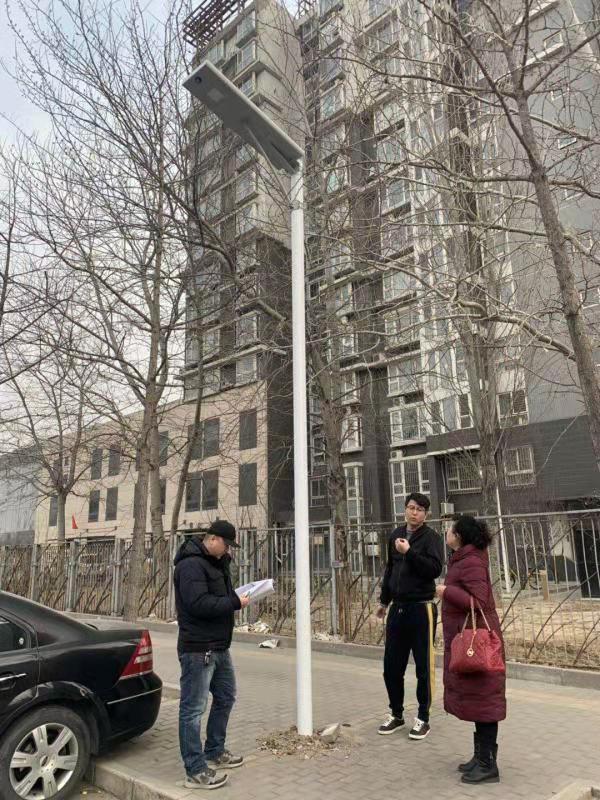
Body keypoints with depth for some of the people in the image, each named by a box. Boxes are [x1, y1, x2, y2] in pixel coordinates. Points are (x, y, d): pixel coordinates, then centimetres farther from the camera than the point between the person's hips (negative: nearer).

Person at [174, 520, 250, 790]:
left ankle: (214, 752, 38)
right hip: (198, 649, -11)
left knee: (225, 698, 22)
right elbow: (198, 603, -29)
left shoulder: (216, 563, 13)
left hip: (219, 647, 11)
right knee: (193, 709, 1)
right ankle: (195, 771, 11)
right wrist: (235, 603, -21)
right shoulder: (191, 564, -19)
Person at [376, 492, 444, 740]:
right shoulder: (395, 535, 11)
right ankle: (396, 714, 28)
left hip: (421, 609, -5)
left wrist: (409, 552, -25)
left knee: (423, 666, 5)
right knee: (391, 666, 11)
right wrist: (384, 601, 24)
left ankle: (423, 718, 21)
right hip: (397, 608, 6)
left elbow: (435, 569, -21)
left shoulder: (431, 537, -7)